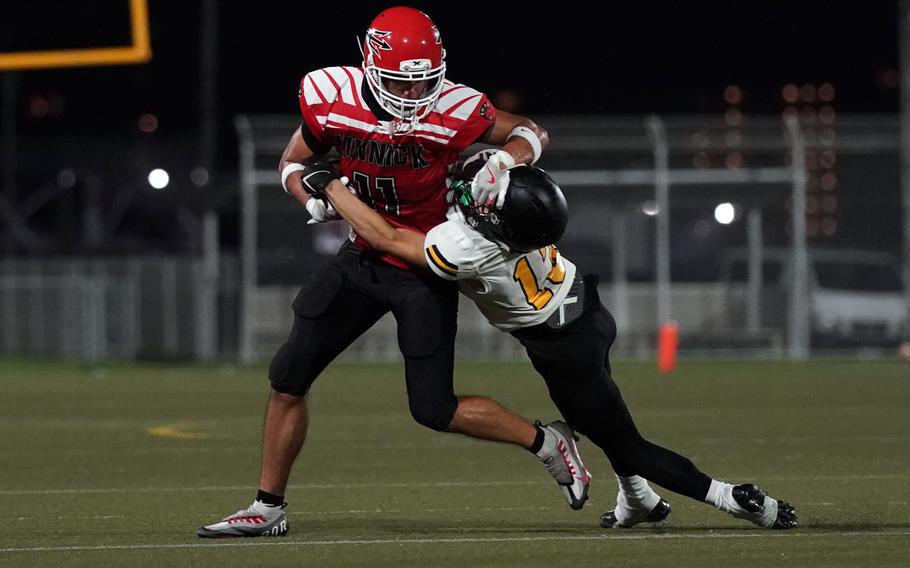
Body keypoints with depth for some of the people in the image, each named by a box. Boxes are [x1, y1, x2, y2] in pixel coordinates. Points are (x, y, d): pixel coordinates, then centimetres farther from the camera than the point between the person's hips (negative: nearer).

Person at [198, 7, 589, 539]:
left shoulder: (453, 110, -23)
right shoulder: (331, 98, -13)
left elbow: (532, 133, -8)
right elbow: (293, 164, 5)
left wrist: (503, 162, -29)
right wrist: (315, 198, -16)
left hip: (425, 269, -5)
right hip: (363, 258, 5)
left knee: (434, 409, -7)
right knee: (288, 377, 4)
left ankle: (548, 442, 13)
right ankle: (268, 508, 16)